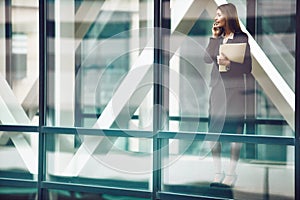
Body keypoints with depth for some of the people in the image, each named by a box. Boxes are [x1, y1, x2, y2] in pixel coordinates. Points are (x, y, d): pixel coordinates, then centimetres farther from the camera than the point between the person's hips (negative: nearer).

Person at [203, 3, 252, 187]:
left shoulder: (242, 38, -2)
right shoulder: (217, 38, 12)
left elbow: (248, 67, -7)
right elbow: (207, 58, -1)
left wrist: (229, 63, -19)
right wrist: (215, 37, -3)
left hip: (235, 89, -5)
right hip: (217, 88, 5)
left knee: (235, 133, 0)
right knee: (213, 131, 3)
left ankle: (231, 174, 5)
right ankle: (218, 172, 10)